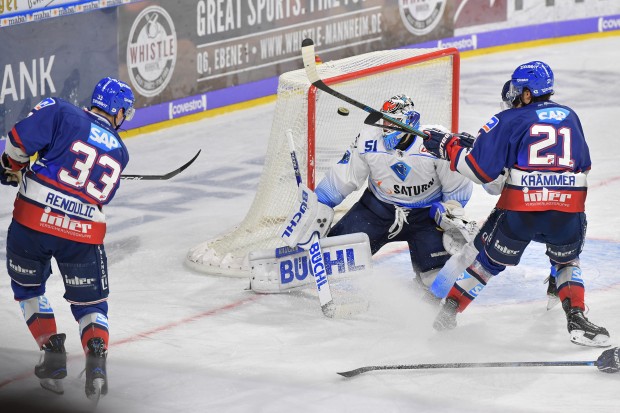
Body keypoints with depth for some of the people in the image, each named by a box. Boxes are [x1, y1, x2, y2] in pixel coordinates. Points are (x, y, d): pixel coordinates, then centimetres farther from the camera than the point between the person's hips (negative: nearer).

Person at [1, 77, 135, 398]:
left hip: (32, 219, -2)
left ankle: (52, 349, 12)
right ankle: (96, 356, -11)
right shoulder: (119, 152, 14)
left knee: (28, 287, 24)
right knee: (90, 303, 15)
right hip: (84, 233, 2)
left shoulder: (62, 114, -1)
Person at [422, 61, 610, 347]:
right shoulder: (570, 117, 17)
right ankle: (576, 317, 6)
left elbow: (480, 170, -2)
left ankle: (449, 311, 24)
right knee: (567, 261, 28)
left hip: (519, 209, -3)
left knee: (491, 260, 19)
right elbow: (583, 165, 27)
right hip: (568, 210, 3)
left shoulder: (510, 121, 3)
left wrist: (447, 147, 11)